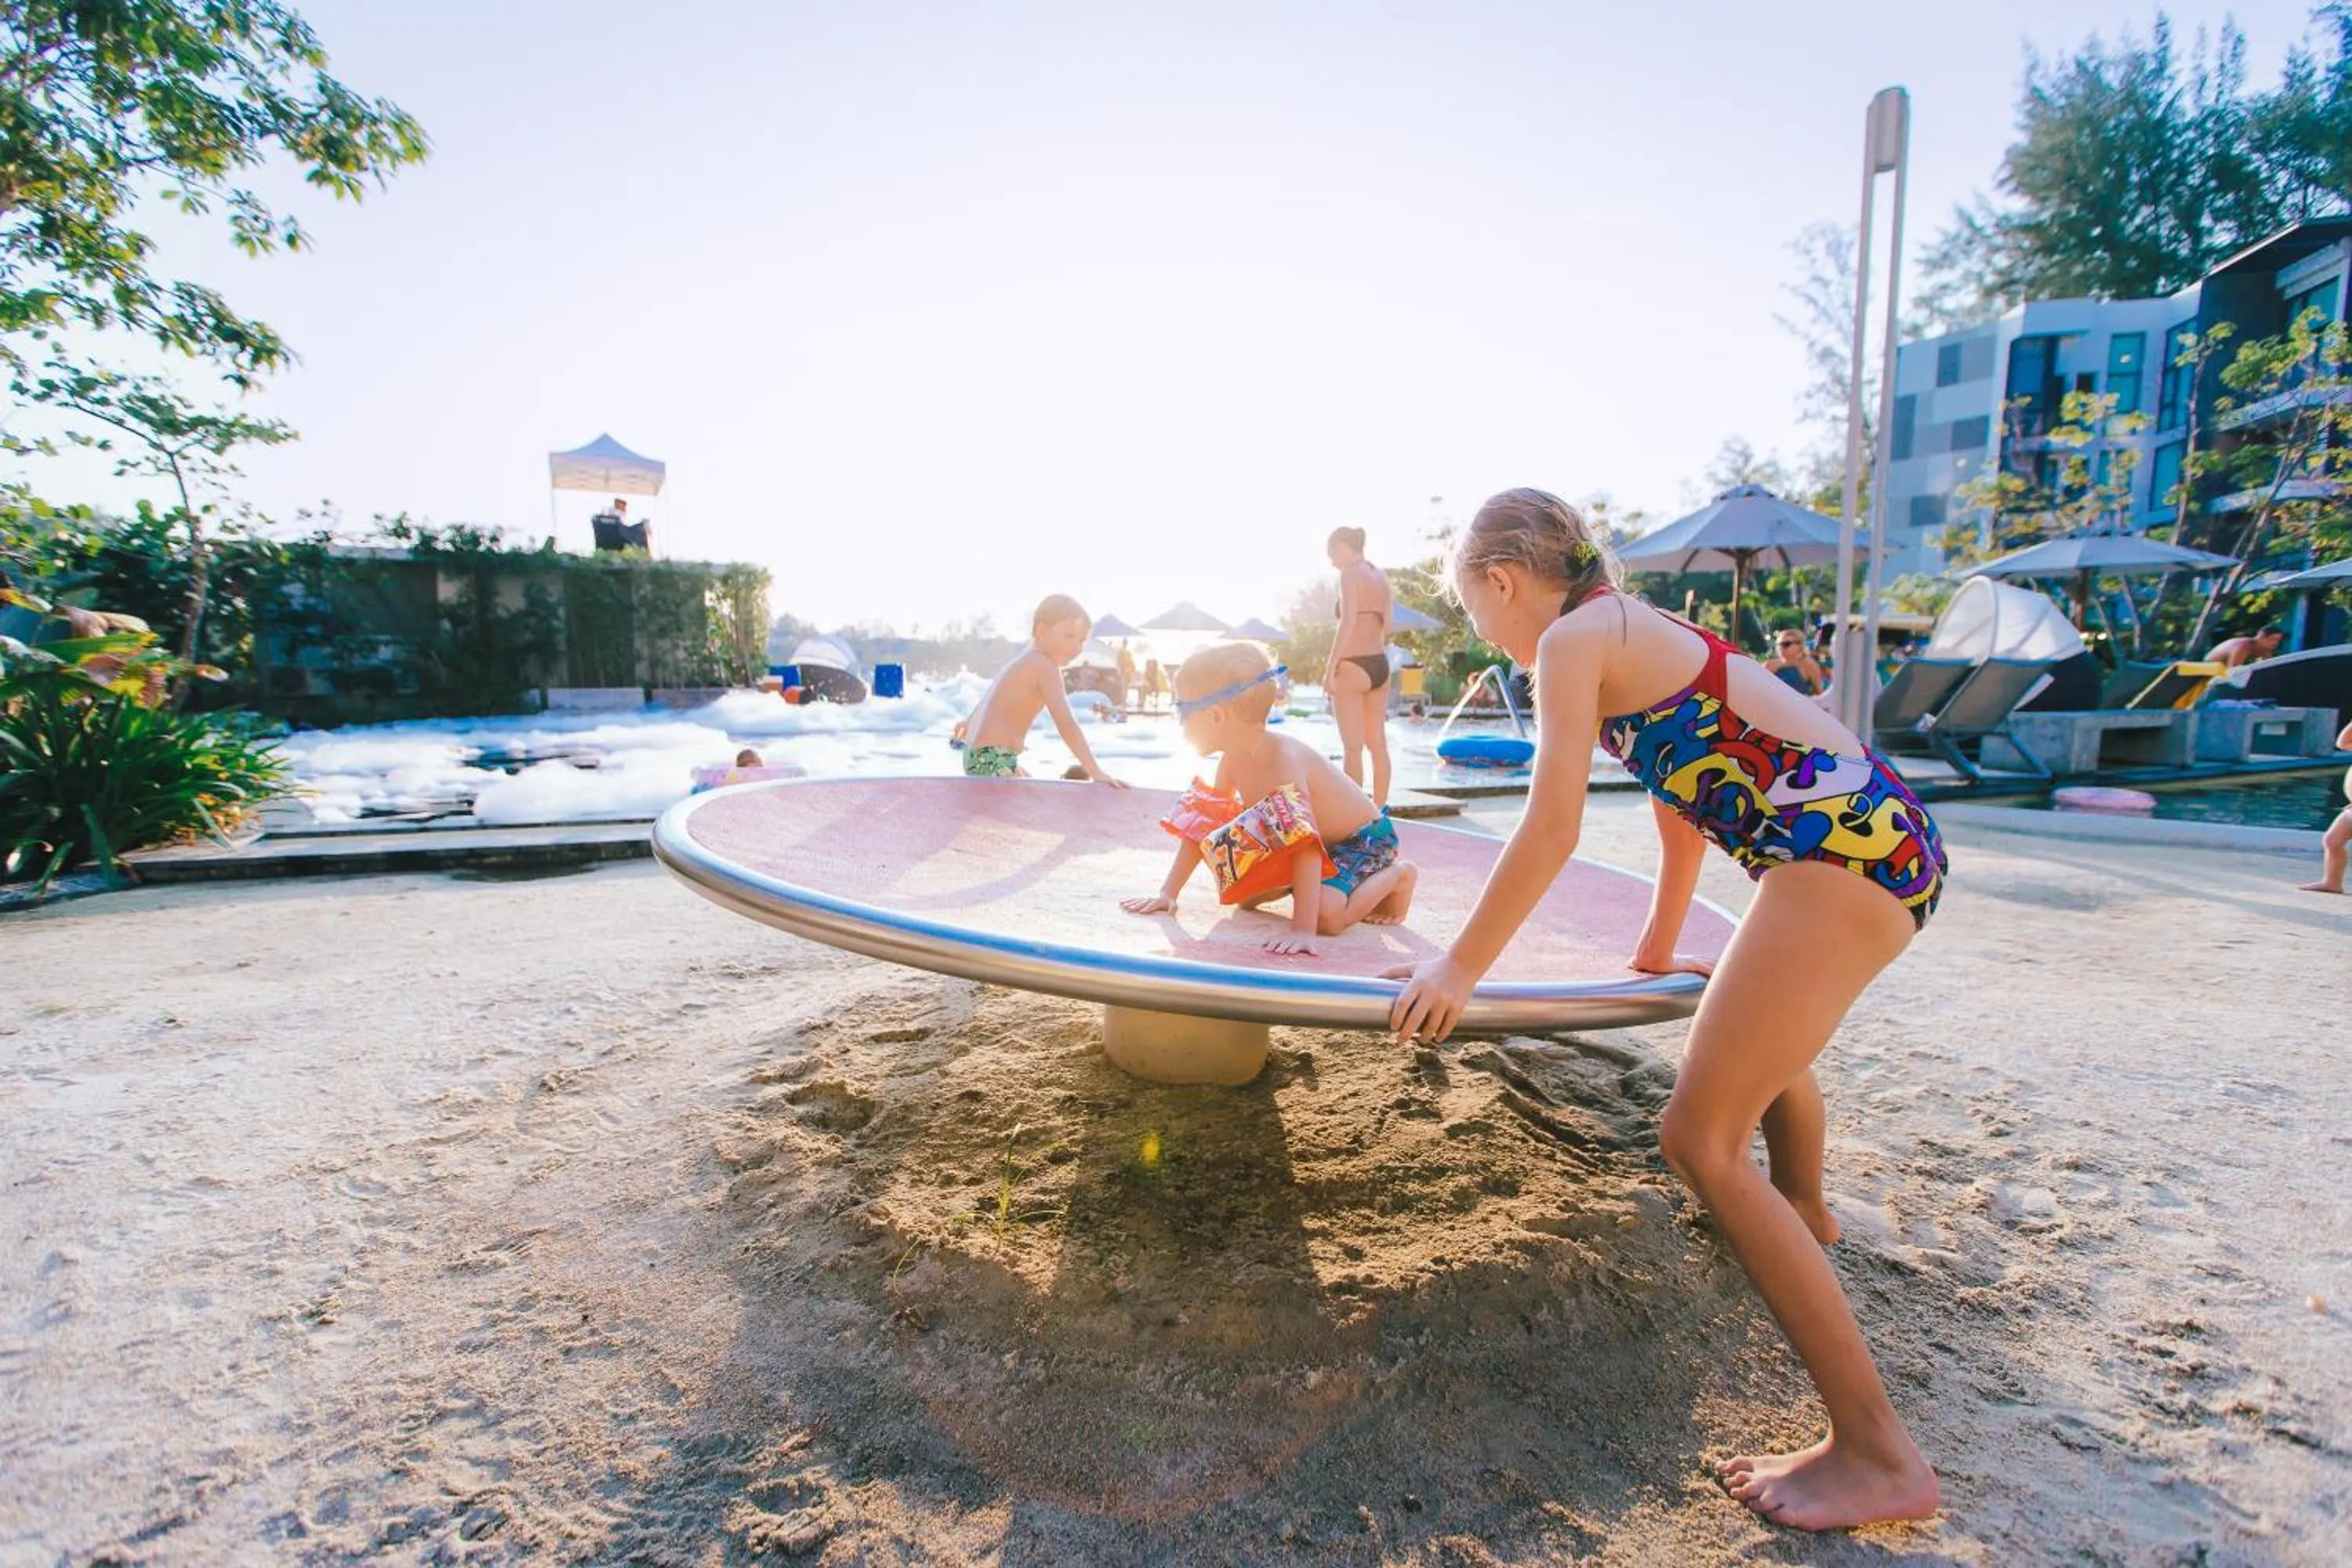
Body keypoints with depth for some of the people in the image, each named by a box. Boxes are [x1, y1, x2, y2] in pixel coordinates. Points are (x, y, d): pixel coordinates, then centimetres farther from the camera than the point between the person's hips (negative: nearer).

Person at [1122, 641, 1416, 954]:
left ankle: (1396, 875, -2)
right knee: (1244, 893, 2)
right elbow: (1202, 824, 0)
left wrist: (1303, 930, -49)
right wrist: (1167, 893, -5)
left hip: (1365, 839, -8)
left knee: (1326, 915, -29)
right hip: (1322, 840, 8)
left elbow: (1306, 844, -43)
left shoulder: (1282, 758, -36)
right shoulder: (1233, 762, -9)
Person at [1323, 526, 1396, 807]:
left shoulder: (1350, 574, -8)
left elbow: (1348, 622, -19)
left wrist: (1330, 668, -19)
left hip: (1353, 666, -8)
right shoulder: (1381, 576, 14)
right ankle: (1378, 812, 16)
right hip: (1380, 664, 8)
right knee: (1378, 745, 11)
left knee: (1352, 747, -4)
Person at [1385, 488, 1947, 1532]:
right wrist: (1660, 948, 33)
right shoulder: (1626, 627, 20)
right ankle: (1802, 1209, 64)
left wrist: (1459, 970, -7)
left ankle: (1876, 1454, -1)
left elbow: (1552, 829, -14)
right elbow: (1686, 795, 25)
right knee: (1766, 1020, 36)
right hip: (1869, 830, 11)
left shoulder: (1573, 636, -7)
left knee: (1700, 1138, -9)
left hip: (1842, 846, -11)